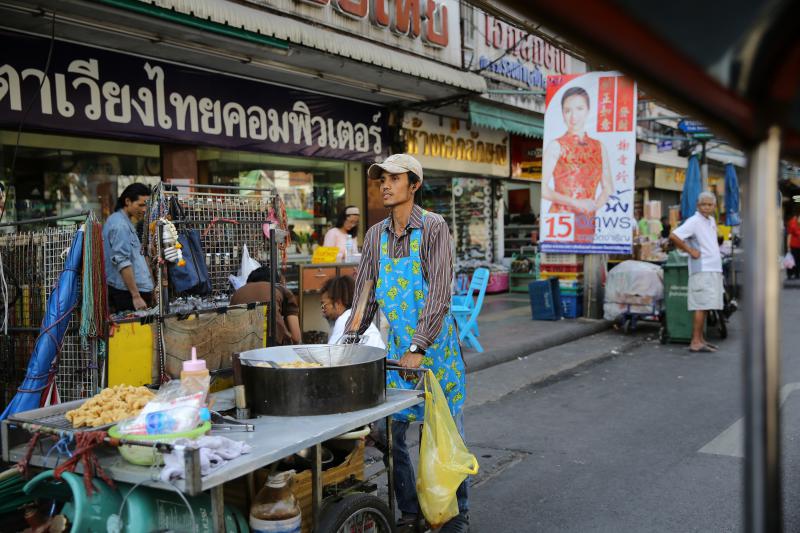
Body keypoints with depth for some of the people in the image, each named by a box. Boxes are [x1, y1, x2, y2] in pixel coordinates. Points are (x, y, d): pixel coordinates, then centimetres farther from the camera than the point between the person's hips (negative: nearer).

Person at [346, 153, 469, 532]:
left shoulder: (433, 227, -10)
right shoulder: (376, 236, 6)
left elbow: (439, 294, -18)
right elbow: (365, 298, 10)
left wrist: (419, 348, -24)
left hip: (435, 345, -5)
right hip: (397, 347, 5)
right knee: (389, 434, 6)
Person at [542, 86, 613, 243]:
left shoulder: (599, 147, 11)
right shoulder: (556, 146, -2)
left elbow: (608, 186, 15)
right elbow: (543, 189, -10)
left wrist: (596, 205, -3)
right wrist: (574, 203, -16)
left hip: (588, 222, 4)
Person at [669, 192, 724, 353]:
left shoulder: (711, 220, 16)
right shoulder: (694, 221, -11)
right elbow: (673, 236, -22)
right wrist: (690, 251, -17)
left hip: (714, 269, 9)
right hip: (702, 270, -9)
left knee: (705, 306, 11)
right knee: (702, 306, -11)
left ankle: (700, 339, 17)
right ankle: (695, 342, -9)